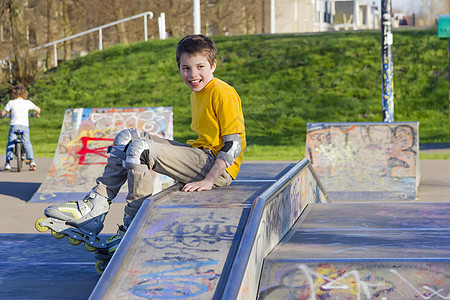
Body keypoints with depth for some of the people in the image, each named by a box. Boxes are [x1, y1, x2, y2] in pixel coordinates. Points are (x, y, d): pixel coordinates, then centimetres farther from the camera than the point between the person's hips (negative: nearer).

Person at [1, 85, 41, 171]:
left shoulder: (11, 103, 6)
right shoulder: (27, 103, 9)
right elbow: (38, 109, 13)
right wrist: (36, 114, 35)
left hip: (14, 125, -1)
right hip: (25, 126, 1)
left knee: (10, 144, 10)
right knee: (27, 143, 13)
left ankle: (8, 162, 1)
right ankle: (31, 161, -1)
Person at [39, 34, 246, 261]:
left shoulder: (223, 94, -13)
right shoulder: (197, 94, 17)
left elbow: (233, 145, -19)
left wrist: (208, 181, -24)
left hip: (218, 167, -10)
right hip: (200, 154, 10)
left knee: (140, 149, -25)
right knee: (127, 138, 3)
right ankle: (96, 205, -8)